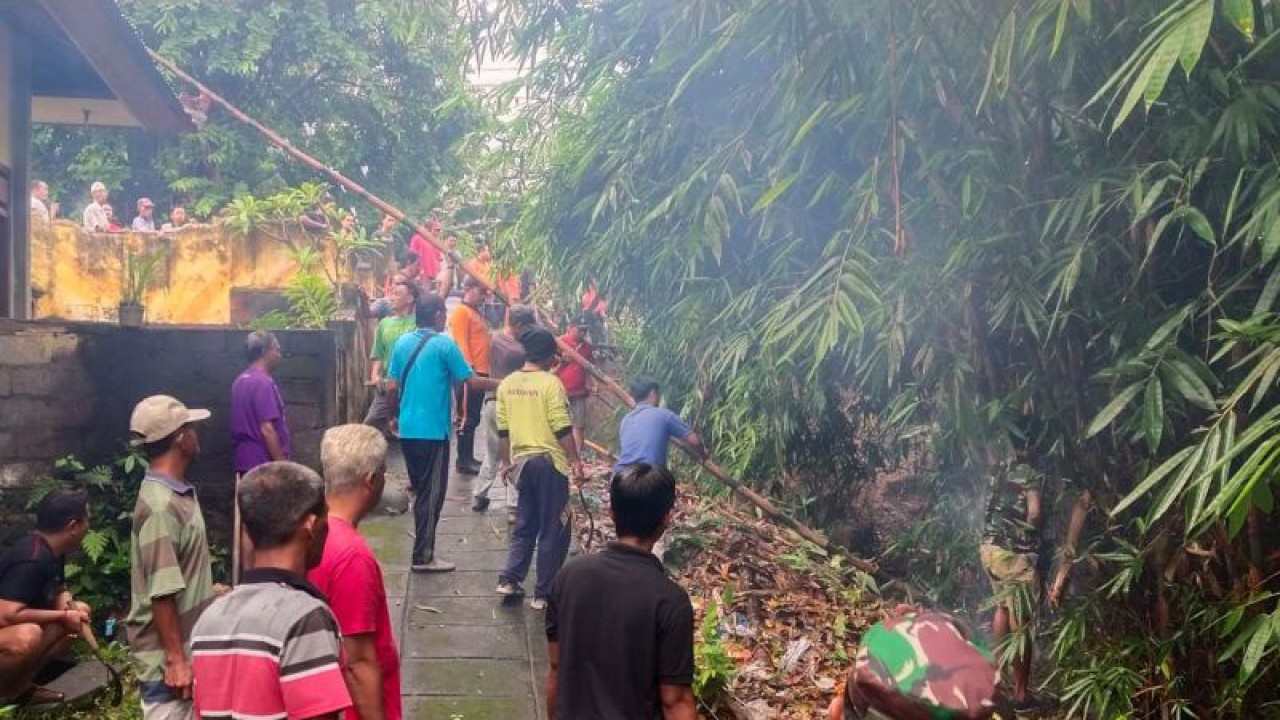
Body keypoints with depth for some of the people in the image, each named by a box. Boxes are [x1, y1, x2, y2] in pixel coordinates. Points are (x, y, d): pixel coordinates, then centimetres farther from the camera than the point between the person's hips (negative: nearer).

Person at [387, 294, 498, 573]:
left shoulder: (402, 343, 5)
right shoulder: (444, 344, -12)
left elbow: (393, 385, 10)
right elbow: (472, 382, -11)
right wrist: (501, 384, 4)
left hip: (408, 429, 6)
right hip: (433, 430, -6)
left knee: (420, 489, 18)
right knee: (432, 494, 1)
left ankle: (422, 545, 26)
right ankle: (423, 557, 4)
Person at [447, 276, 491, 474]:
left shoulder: (476, 313, 20)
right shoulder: (460, 311, -9)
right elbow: (461, 344, -17)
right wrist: (470, 369, -22)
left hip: (480, 373, 10)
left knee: (474, 418, 13)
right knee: (467, 418, -5)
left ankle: (469, 457, 20)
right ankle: (463, 460, 0)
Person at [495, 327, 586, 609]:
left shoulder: (507, 384, 4)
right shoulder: (551, 383, -13)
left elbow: (503, 432, 9)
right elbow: (562, 429, -15)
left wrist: (508, 462, 20)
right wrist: (575, 461, -7)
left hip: (522, 461, 6)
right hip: (550, 461, -6)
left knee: (525, 525, 19)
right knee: (553, 530, 4)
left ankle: (509, 580, 12)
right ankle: (543, 594, 9)